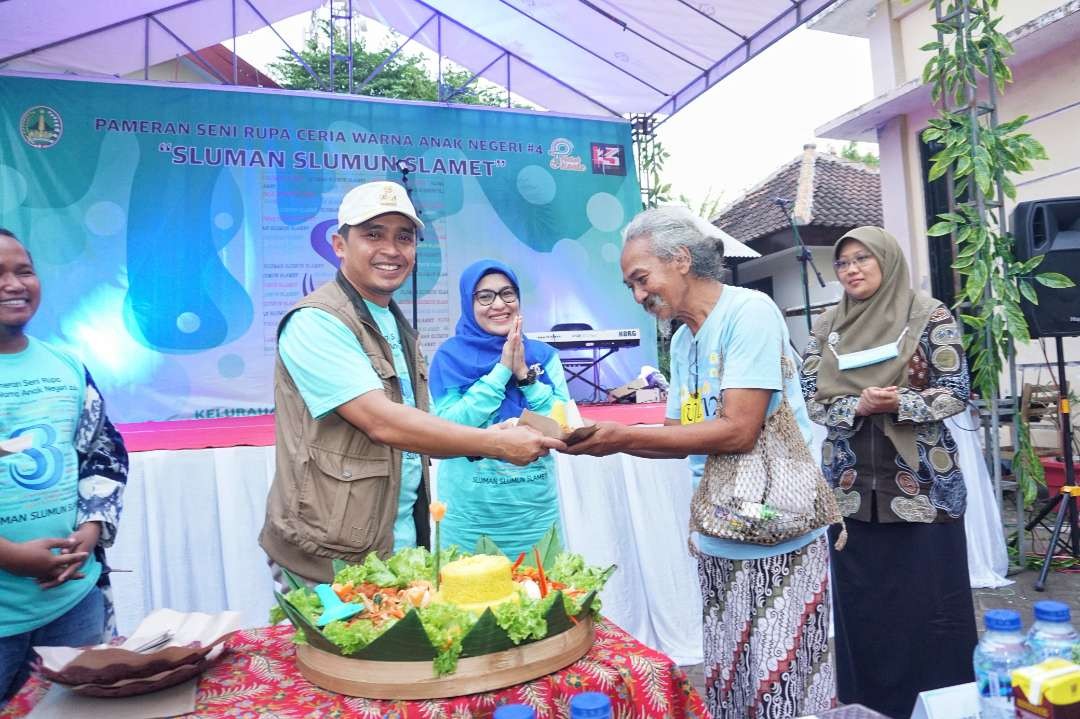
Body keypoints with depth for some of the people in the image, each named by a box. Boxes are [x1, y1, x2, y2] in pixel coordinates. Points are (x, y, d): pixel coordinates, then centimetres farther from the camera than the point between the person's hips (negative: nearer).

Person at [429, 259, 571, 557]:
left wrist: (524, 373, -15)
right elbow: (450, 427, -15)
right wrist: (502, 370, -17)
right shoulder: (450, 356, -3)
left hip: (536, 511, 3)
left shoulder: (543, 354, 3)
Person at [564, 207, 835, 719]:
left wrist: (623, 437, -21)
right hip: (717, 545, 7)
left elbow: (739, 431, -22)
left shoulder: (749, 311, -13)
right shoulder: (682, 340, 10)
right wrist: (603, 438, -3)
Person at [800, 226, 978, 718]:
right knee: (861, 598, 10)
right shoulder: (826, 328, 6)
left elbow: (956, 392, -5)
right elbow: (812, 399, 2)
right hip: (852, 484, 3)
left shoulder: (929, 316, -3)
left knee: (931, 595, 5)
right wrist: (858, 406, -16)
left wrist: (899, 404, -21)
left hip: (923, 483, -3)